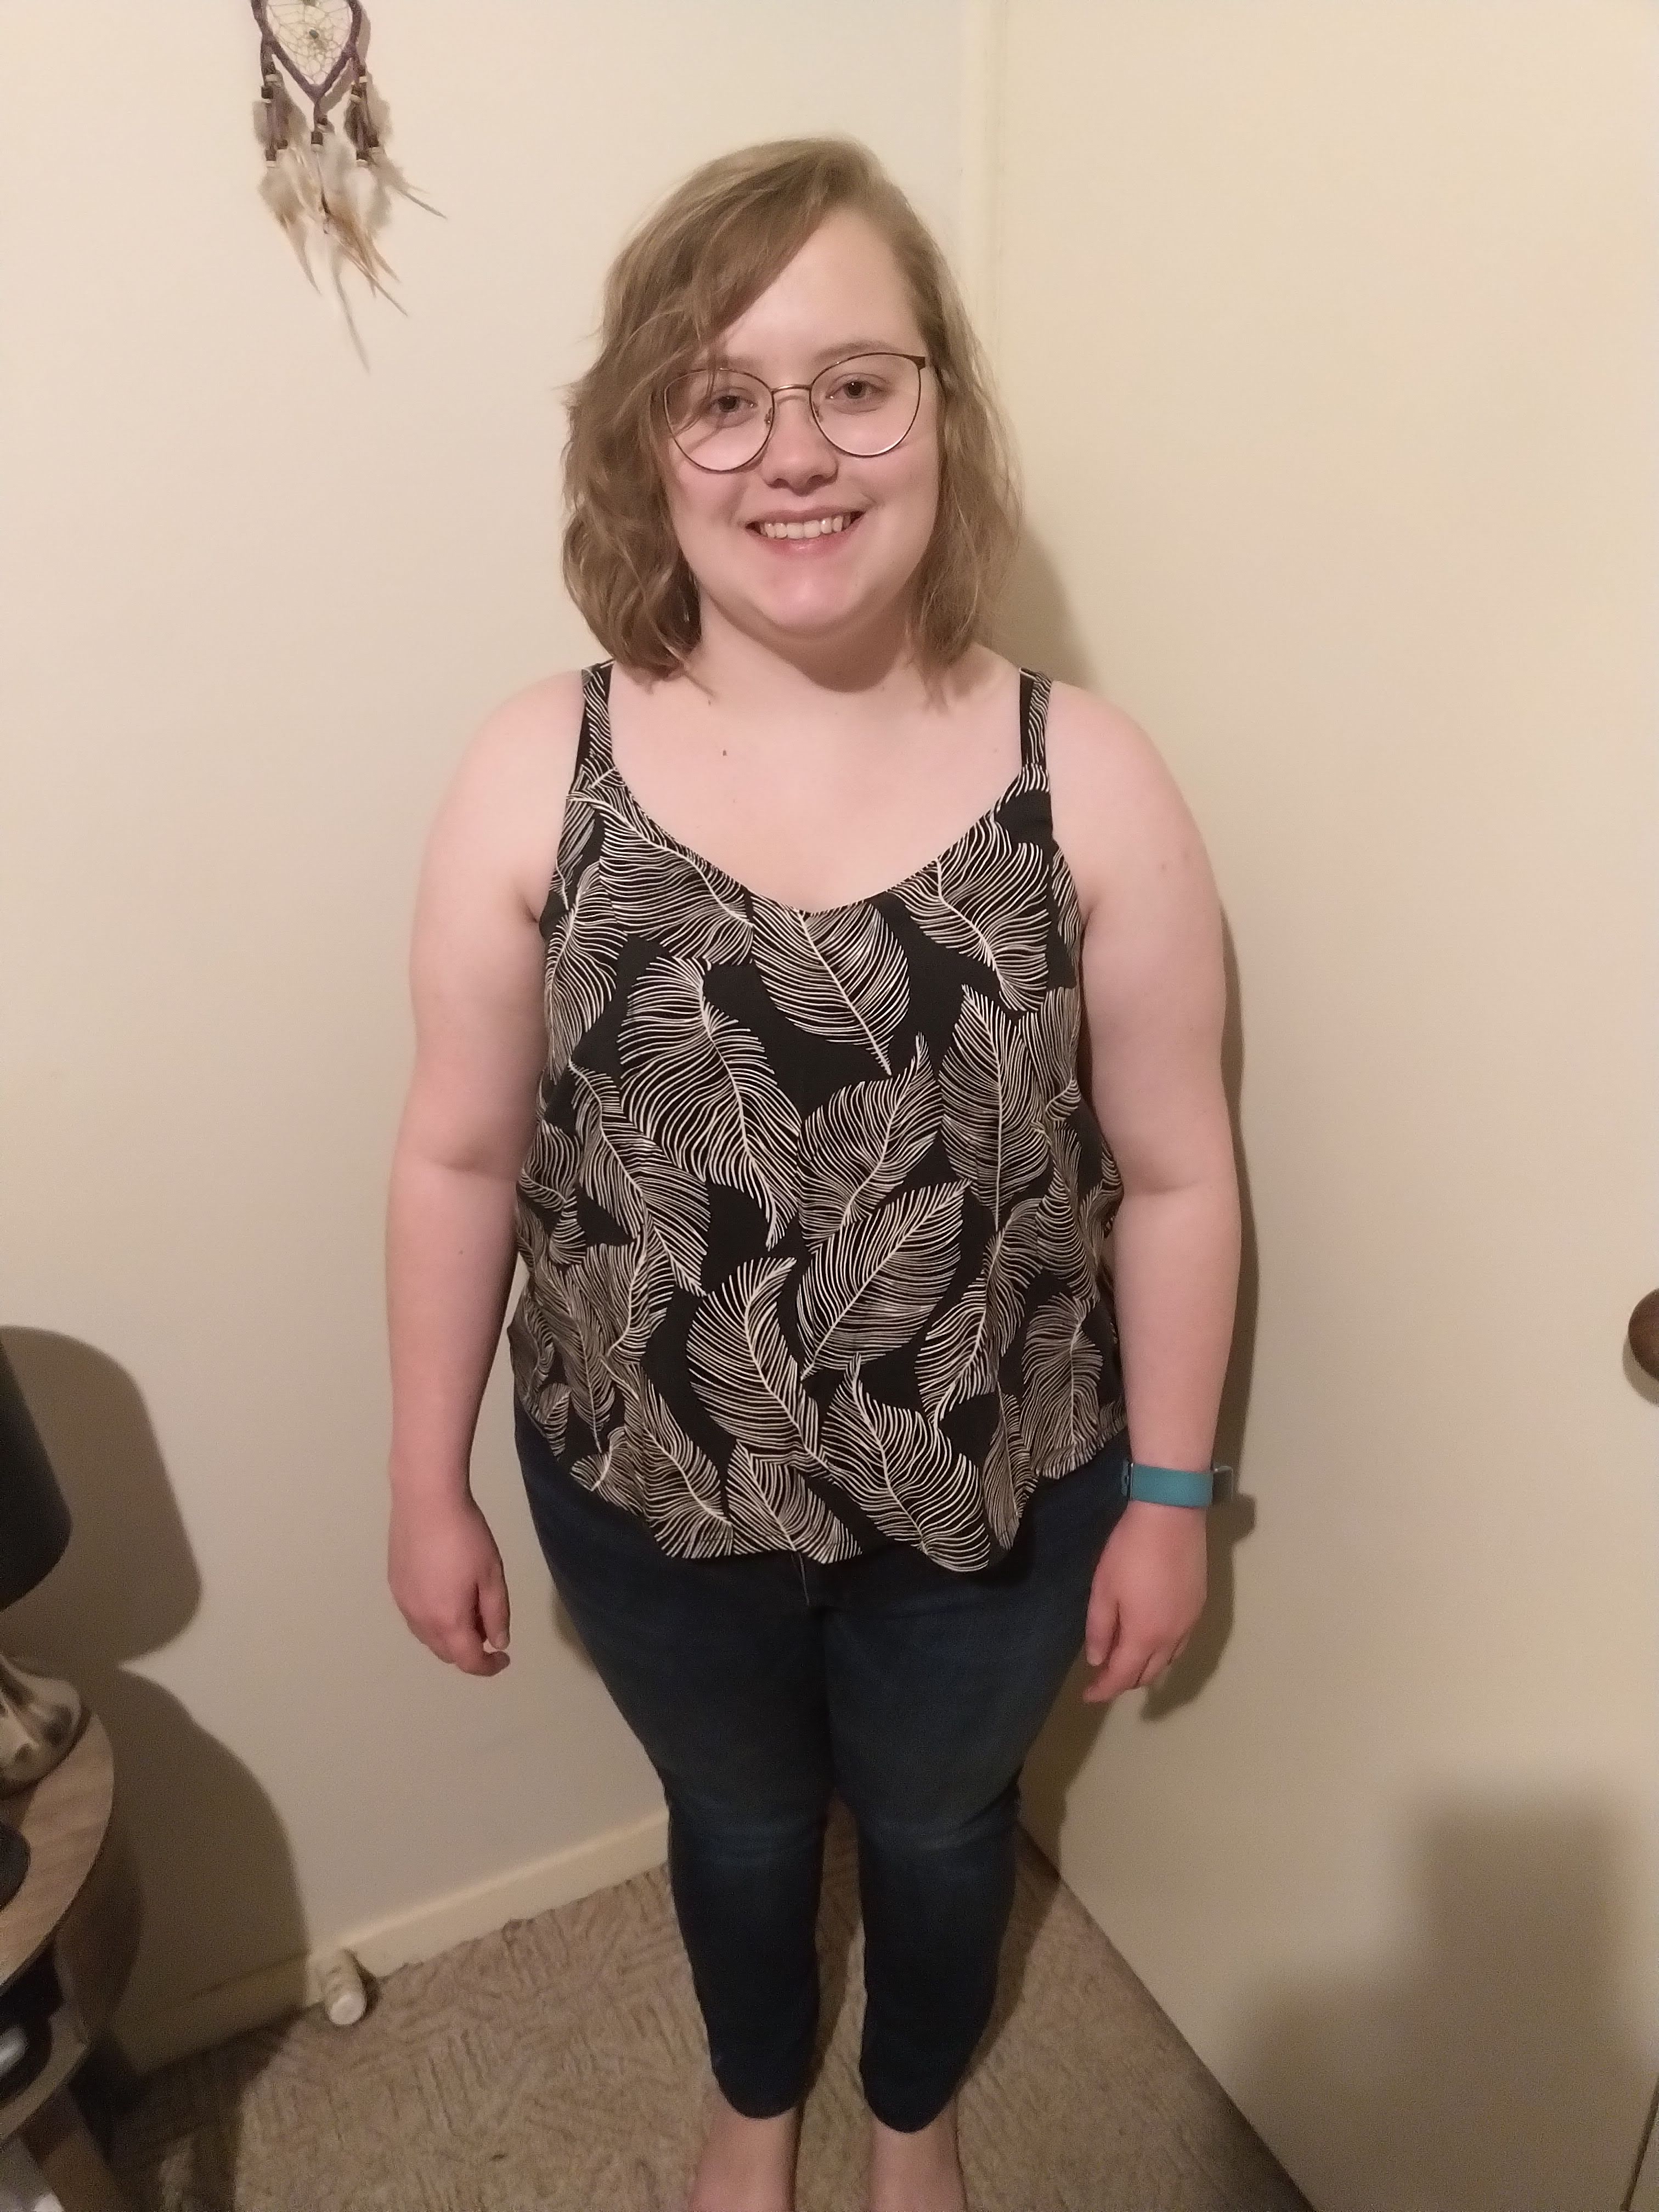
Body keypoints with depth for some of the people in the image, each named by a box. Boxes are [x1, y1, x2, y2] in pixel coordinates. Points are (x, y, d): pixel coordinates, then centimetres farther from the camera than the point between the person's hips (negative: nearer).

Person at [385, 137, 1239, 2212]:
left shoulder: (1086, 776, -16)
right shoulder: (537, 771, -14)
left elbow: (1173, 1174, -8)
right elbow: (461, 1158, -6)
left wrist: (1166, 1495, -2)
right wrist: (429, 1486, 1)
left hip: (989, 1497, 0)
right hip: (645, 1497, 1)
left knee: (938, 1824, 29)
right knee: (739, 1820, 30)